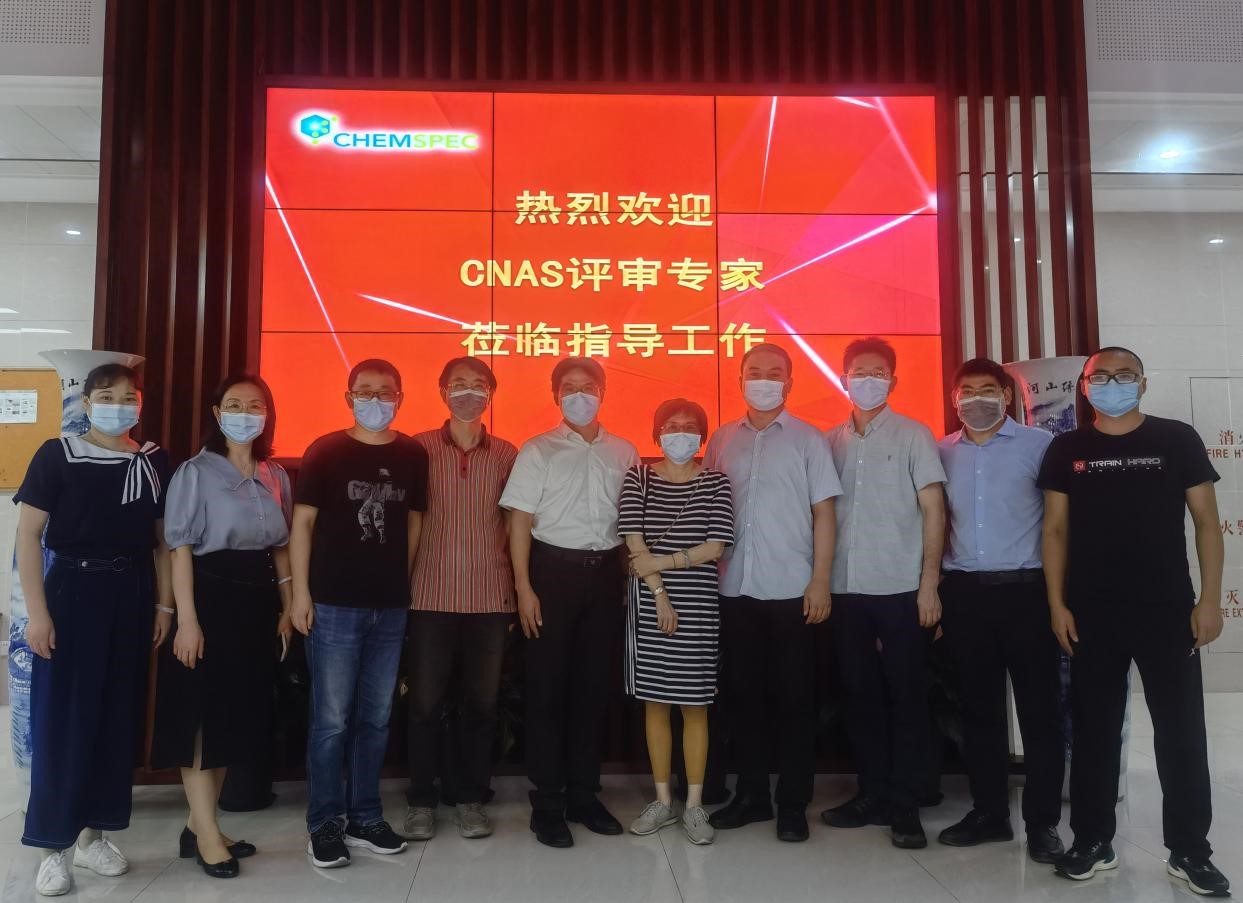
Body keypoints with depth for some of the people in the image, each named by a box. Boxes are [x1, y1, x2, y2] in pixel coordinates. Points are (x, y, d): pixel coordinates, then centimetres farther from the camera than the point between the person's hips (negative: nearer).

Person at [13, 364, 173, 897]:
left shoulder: (154, 462, 5)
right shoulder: (57, 455, -5)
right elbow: (28, 534, -7)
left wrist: (164, 603, 5)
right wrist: (37, 612, -12)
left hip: (131, 596, 4)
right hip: (73, 591, -3)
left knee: (120, 719, 9)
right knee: (62, 721, 2)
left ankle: (94, 835, 24)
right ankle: (52, 847, 14)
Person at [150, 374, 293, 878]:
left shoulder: (276, 477, 10)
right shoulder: (196, 473, -5)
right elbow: (181, 549, -10)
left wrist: (286, 608, 9)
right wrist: (187, 620, -16)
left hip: (258, 603, 6)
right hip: (211, 598, -6)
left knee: (236, 716, 11)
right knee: (203, 715, 0)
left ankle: (198, 826, 24)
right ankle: (207, 835, 9)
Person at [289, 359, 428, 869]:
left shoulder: (412, 455, 5)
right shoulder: (325, 452, -3)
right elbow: (303, 522, -2)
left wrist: (408, 586, 7)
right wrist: (300, 592, -8)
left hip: (391, 607, 3)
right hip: (334, 604, -3)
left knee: (376, 718, 12)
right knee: (331, 719, 3)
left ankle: (364, 818, 25)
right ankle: (325, 823, 17)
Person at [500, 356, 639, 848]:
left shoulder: (624, 452, 9)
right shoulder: (538, 451, 0)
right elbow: (520, 522, -3)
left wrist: (632, 577, 4)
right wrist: (524, 588, -10)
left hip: (605, 571, 3)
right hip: (554, 569, -3)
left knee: (594, 684, 10)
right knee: (548, 686, 2)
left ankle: (583, 793, 23)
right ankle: (547, 802, 14)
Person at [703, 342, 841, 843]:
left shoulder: (808, 439, 2)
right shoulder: (721, 440, 9)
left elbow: (823, 514, -1)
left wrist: (820, 581, -8)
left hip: (791, 590, -3)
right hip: (735, 589, 3)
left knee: (794, 698, 5)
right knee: (742, 694, 11)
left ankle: (793, 804, 17)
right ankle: (751, 795, 25)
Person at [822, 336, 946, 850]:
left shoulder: (912, 436, 1)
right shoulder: (831, 441, 10)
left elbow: (933, 508, -2)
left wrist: (929, 582, -9)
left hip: (900, 589, -3)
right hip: (846, 589, 4)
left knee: (905, 696, 3)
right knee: (861, 694, 10)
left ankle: (904, 804, 14)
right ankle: (872, 793, 23)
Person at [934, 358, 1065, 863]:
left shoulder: (1039, 446, 0)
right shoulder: (941, 453, 9)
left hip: (1025, 590, -3)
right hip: (964, 593, 3)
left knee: (1039, 708, 2)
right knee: (978, 706, 10)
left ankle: (1042, 822, 14)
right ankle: (989, 812, 23)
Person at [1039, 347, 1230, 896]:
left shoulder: (1177, 440, 1)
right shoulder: (1067, 450, 4)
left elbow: (1206, 522, 2)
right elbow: (1056, 530, 5)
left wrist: (1209, 599, -5)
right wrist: (1057, 604, -1)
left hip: (1168, 609, -1)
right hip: (1092, 614, 1)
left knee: (1181, 731, 5)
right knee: (1094, 729, 9)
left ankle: (1189, 851, 20)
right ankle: (1093, 841, 22)